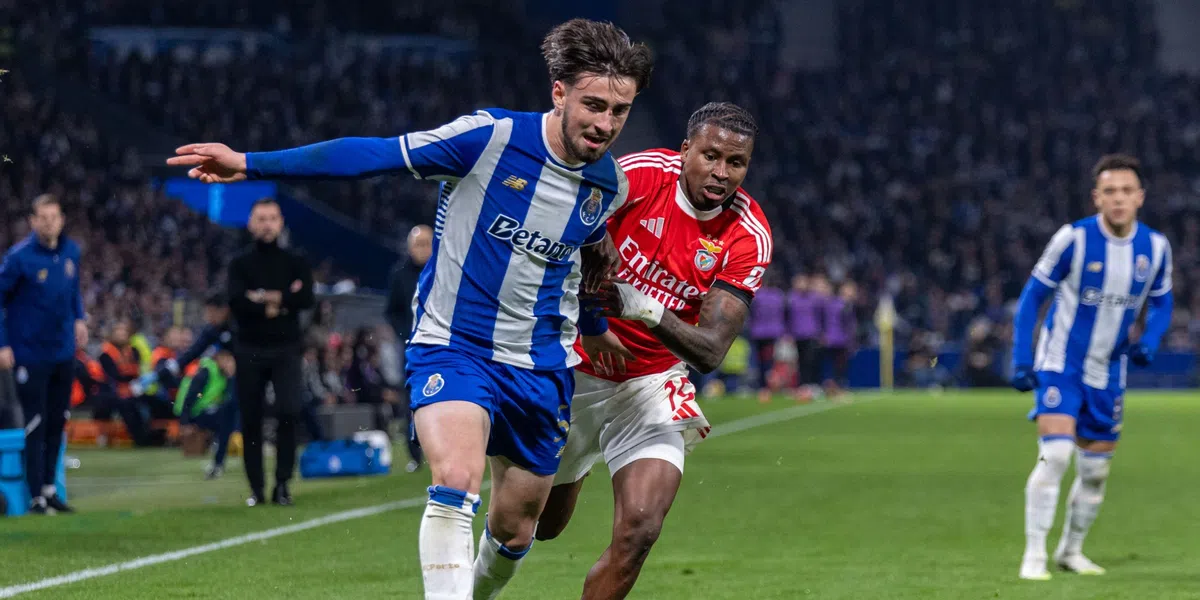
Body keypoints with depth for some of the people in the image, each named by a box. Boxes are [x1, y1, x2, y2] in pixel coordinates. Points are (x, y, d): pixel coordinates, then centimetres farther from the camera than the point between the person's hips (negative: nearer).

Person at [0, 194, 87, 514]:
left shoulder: (71, 251, 2)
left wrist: (78, 317, 7)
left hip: (63, 353, 6)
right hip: (30, 354, -6)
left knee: (58, 422, 12)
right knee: (36, 425, -3)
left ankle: (49, 486, 23)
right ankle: (38, 496, 2)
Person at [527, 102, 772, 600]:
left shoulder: (748, 237, -16)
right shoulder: (638, 176, -20)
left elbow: (710, 353, -21)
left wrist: (648, 311, -37)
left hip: (650, 384, 0)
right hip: (575, 368, 0)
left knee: (638, 530, -19)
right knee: (540, 523, 16)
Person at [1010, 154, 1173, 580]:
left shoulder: (1155, 247, -5)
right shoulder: (1074, 238, -17)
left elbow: (1162, 301, 12)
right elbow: (1033, 295, -7)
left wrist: (1149, 342, -8)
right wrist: (1021, 362, -13)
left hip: (1107, 374, 5)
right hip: (1059, 365, -4)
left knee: (1095, 472, 11)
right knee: (1055, 455, -21)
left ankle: (1071, 551, 31)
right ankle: (1034, 555, -14)